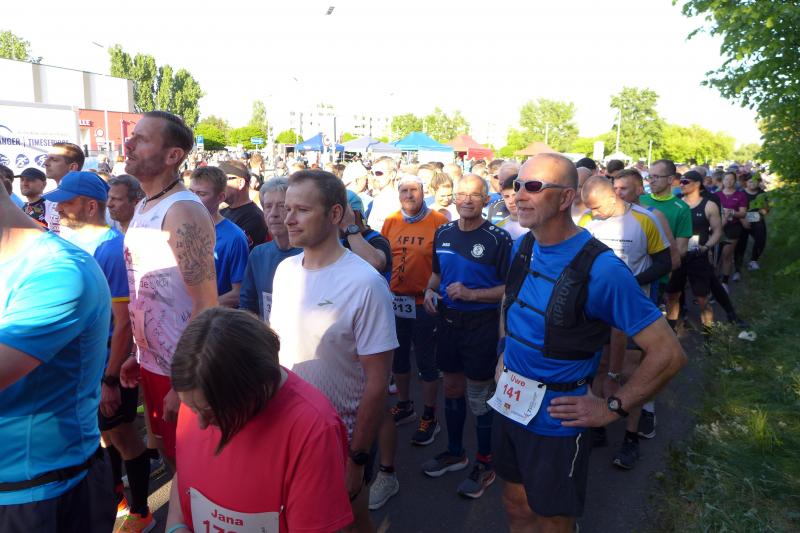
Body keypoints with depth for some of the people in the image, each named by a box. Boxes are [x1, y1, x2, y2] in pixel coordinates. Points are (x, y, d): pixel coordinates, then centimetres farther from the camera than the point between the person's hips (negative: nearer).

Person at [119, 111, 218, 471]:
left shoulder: (184, 213, -19)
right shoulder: (143, 207, 9)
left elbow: (206, 306, -23)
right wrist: (137, 355, 14)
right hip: (150, 363, 8)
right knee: (168, 453, 23)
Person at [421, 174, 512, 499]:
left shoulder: (498, 238, -13)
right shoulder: (443, 233, 6)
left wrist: (472, 294, -23)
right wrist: (430, 290, -1)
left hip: (481, 324, -6)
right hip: (448, 321, 6)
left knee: (480, 398, 4)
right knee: (452, 389, 18)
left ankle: (485, 465, 23)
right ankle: (455, 452, 37)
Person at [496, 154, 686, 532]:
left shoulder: (601, 269, -23)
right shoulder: (522, 248, -1)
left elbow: (668, 353, -20)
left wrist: (612, 408, -16)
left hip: (556, 420, -5)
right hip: (511, 404, 6)